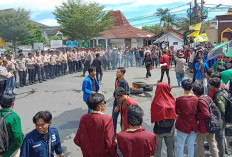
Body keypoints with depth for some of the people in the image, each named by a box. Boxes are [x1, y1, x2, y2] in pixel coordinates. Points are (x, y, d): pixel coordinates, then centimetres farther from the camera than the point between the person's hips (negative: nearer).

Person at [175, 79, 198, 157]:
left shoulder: (179, 99, -17)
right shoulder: (196, 99, -9)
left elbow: (176, 111, -3)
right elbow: (198, 112, 3)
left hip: (183, 126, -3)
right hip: (193, 126, 3)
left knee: (180, 146, 9)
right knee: (191, 145, 17)